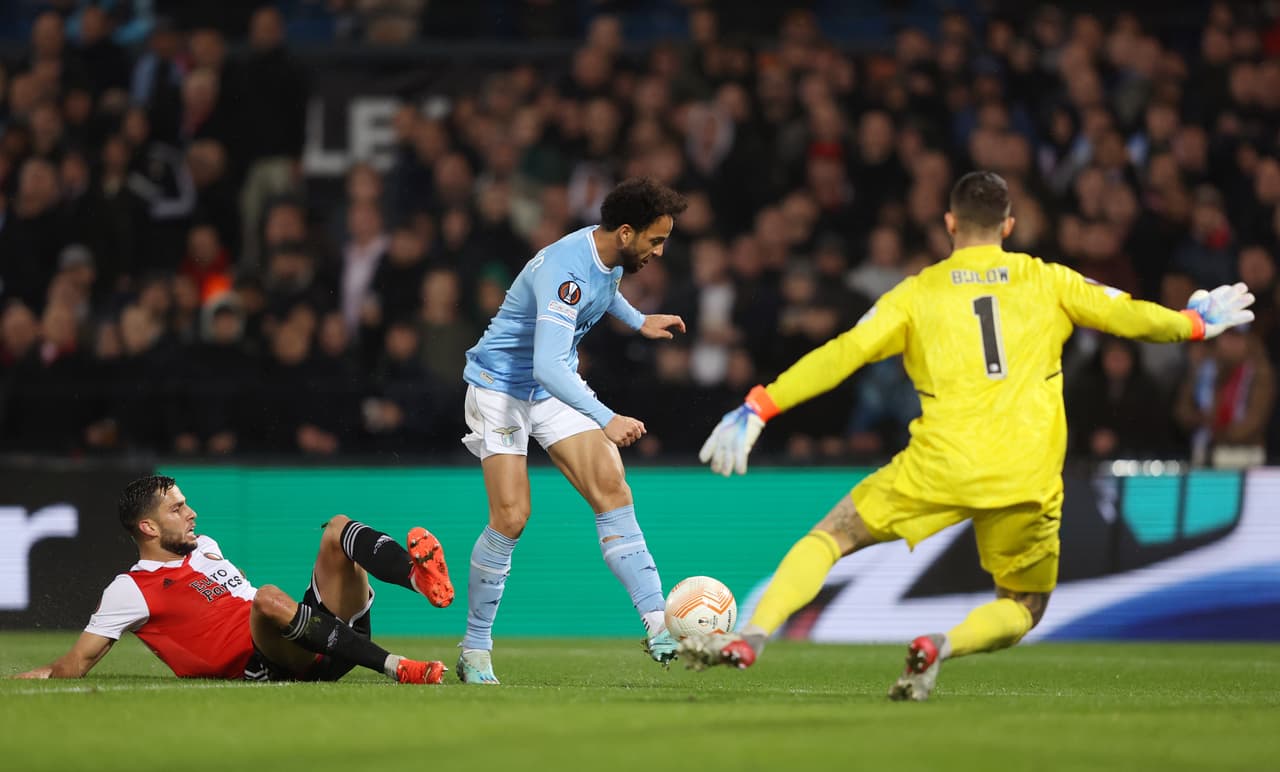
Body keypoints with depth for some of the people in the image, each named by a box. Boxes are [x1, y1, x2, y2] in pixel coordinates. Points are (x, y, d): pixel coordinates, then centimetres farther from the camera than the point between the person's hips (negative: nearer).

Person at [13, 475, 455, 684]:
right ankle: (397, 668, -48)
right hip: (266, 665, -7)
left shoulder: (205, 548, 26)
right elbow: (77, 664, 5)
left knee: (337, 529, -8)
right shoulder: (130, 590, 5)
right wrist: (41, 675, -4)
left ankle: (418, 575, -42)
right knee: (268, 597, -39)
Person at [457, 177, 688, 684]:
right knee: (511, 516, -14)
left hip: (556, 388, 7)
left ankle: (658, 625, -16)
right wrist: (606, 419, -49)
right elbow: (547, 366, -42)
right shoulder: (564, 271, -32)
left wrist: (638, 321, 23)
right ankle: (475, 651, 1)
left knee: (613, 490, -11)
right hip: (500, 387, -7)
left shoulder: (611, 256, -4)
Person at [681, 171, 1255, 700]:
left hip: (941, 468, -1)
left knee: (830, 538, 14)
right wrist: (1197, 323, 33)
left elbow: (841, 355, 0)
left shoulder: (918, 293, 7)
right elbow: (1131, 317, 13)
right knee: (1023, 609, 19)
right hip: (1028, 481, 1)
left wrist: (756, 410, 0)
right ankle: (941, 646, -13)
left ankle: (749, 639, -7)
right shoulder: (1046, 281, 10)